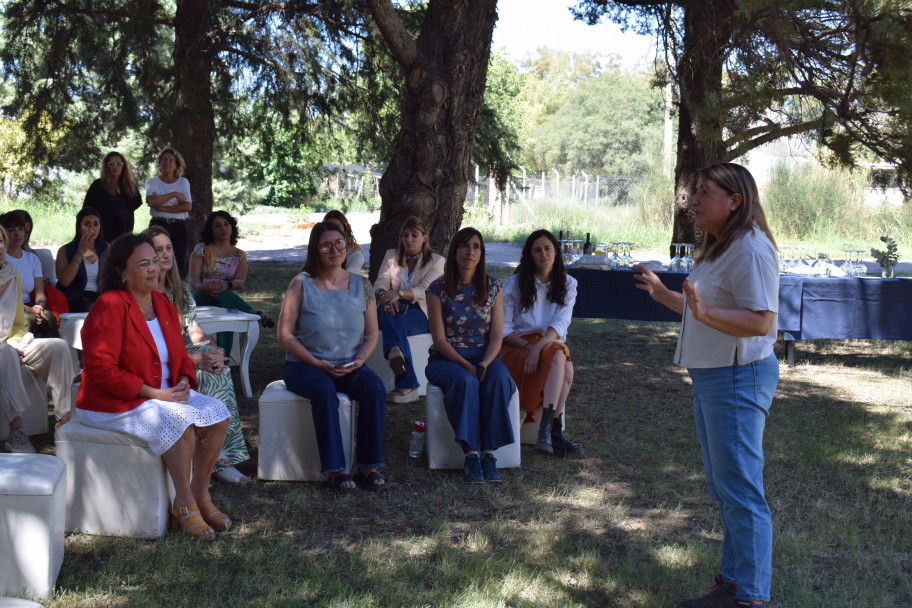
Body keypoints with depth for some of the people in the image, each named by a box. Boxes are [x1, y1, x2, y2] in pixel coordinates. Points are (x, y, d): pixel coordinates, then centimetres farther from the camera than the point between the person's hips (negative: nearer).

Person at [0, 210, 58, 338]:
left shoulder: (32, 258, 18)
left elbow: (39, 292, 9)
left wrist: (40, 306, -16)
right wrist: (29, 309, -23)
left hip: (28, 307, 4)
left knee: (48, 316, -29)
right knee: (30, 320, -35)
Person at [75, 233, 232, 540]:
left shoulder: (163, 303, 9)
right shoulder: (109, 307, -17)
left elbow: (180, 354, 17)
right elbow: (100, 369, -22)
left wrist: (183, 382, -7)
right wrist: (154, 393, -23)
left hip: (164, 393, 8)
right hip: (112, 403, -8)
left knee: (217, 414, -11)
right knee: (181, 421, -30)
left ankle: (200, 495, 1)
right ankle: (184, 506, -15)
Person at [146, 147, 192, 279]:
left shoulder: (183, 182, 11)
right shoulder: (152, 182, 9)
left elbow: (188, 206, -2)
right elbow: (151, 201, -11)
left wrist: (163, 207, -8)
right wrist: (174, 194, -9)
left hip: (179, 227, 1)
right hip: (159, 224, -1)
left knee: (180, 263, -3)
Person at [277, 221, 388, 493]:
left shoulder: (361, 285, 6)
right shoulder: (301, 284, -4)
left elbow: (372, 333, 11)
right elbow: (285, 334, -5)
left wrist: (360, 359, -9)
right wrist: (317, 363, -15)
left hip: (349, 366, 3)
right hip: (304, 365, -3)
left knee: (375, 389, -26)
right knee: (324, 392, -35)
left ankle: (367, 466, -18)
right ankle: (335, 470, -28)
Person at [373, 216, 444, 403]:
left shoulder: (436, 261, 10)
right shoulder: (391, 256, 21)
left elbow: (425, 291, -7)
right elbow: (380, 282, 3)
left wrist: (400, 293, -27)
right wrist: (383, 295, -23)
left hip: (421, 313, -1)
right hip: (395, 311, 1)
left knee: (392, 321, -36)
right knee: (385, 309, -38)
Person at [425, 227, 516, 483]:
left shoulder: (493, 287, 5)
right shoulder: (438, 289, -2)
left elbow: (496, 335, 2)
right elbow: (440, 339, -6)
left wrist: (485, 363, -17)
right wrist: (465, 365, -19)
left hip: (485, 356, 2)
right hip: (447, 357, -2)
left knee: (499, 380, -32)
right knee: (464, 382, -36)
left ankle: (489, 453, -29)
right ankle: (470, 455, -32)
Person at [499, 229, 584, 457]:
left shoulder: (567, 284, 10)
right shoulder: (515, 283, 5)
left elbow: (561, 324, -6)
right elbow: (503, 329, 0)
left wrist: (539, 346, -24)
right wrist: (528, 345, -18)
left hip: (551, 346, 3)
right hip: (517, 348, -2)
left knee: (565, 366, -35)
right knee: (559, 359, -35)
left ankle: (547, 432, -37)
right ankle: (555, 432, -38)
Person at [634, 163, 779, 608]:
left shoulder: (750, 248, -17)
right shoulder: (718, 249, 17)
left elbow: (759, 321, -25)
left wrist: (705, 313, -37)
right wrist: (662, 294, 25)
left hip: (738, 377, -11)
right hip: (711, 375, 11)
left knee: (739, 489, -6)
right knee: (723, 485, 16)